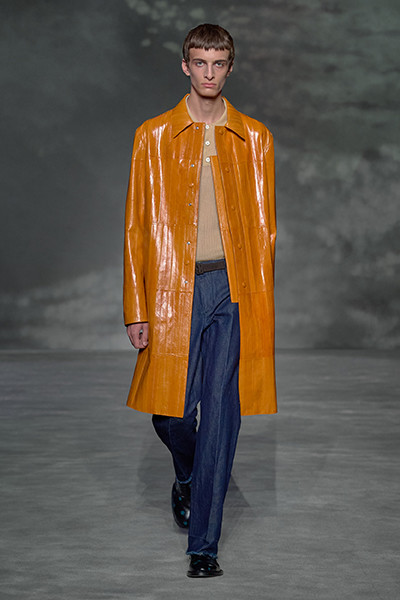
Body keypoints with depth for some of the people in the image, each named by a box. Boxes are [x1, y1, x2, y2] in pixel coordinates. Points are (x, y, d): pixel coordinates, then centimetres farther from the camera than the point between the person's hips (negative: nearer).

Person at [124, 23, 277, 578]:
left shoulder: (254, 139, 8)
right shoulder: (154, 136, 6)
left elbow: (264, 226, 9)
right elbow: (137, 227, 5)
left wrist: (262, 300, 3)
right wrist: (137, 310, 0)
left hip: (233, 288, 0)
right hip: (174, 288, 0)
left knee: (220, 414, -1)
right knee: (170, 410, 2)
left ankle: (204, 542, 7)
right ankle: (188, 477, 38)